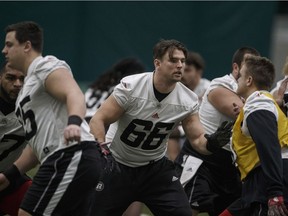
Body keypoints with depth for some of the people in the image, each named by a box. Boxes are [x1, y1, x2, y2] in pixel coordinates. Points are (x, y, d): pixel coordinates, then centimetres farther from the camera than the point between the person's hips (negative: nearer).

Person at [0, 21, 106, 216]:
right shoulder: (30, 84, 29)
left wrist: (74, 122, -43)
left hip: (71, 157, -11)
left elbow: (74, 94, -22)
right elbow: (39, 141, 31)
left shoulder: (46, 66, -2)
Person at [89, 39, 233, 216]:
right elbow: (98, 120, -17)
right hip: (118, 166, -3)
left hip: (155, 167, 3)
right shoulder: (131, 86, -20)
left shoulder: (188, 100, -11)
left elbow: (198, 139, -8)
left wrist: (212, 142, -32)